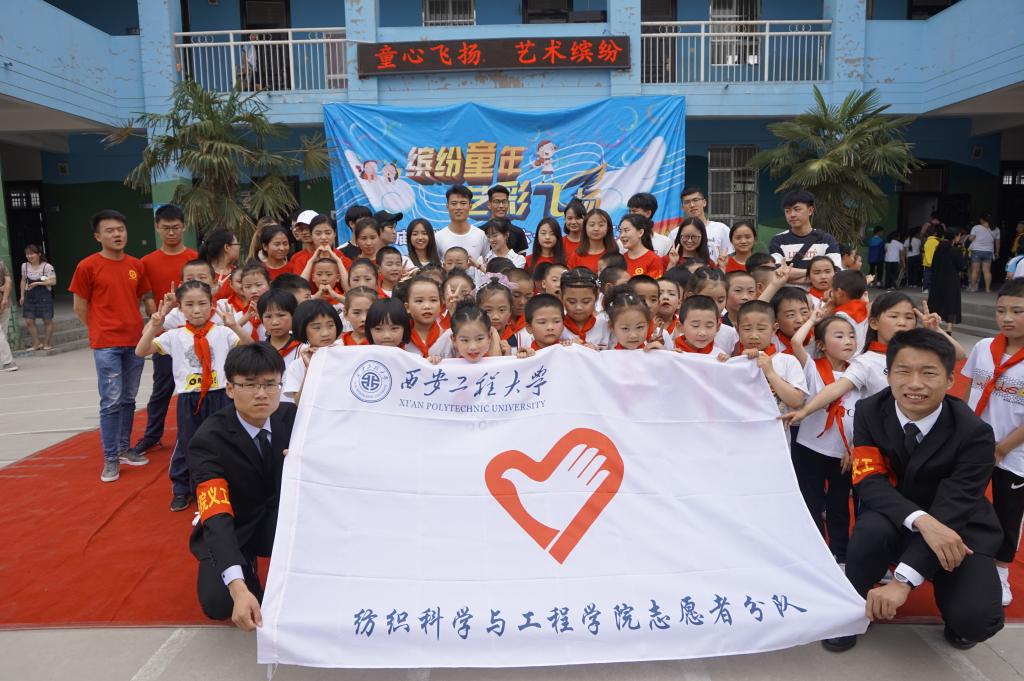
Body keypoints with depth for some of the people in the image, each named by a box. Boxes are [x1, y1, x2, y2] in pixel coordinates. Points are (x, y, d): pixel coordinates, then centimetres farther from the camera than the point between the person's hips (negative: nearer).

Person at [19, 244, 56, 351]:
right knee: (29, 321, 1)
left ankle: (46, 343, 15)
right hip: (29, 295, 5)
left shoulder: (47, 266, -11)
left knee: (47, 320, 3)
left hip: (44, 295, -5)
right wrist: (22, 296, 13)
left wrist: (38, 283, -21)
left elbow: (53, 281, -14)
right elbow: (23, 281, 14)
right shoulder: (24, 266, 6)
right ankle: (36, 343, 14)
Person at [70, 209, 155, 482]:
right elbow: (80, 308, 0)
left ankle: (124, 448, 26)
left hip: (135, 342, 5)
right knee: (111, 402, -5)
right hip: (106, 345, -4)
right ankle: (110, 459, 4)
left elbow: (147, 298, 16)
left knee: (128, 399, 13)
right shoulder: (88, 266, -5)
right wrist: (102, 331, 2)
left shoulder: (137, 265, 7)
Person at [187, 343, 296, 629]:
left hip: (280, 522, 2)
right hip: (233, 530, -2)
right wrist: (239, 589, -47)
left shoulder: (292, 417, -13)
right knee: (218, 603, -27)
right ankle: (246, 569, 9)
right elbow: (216, 518, -34)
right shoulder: (208, 440, -25)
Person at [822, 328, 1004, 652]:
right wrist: (921, 520, -40)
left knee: (976, 619, -25)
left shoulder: (975, 433, -21)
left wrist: (902, 581, -36)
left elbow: (950, 513, -28)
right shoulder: (869, 412, -14)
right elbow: (870, 482, -20)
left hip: (959, 529, -1)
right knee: (872, 526, -34)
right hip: (894, 521, 1)